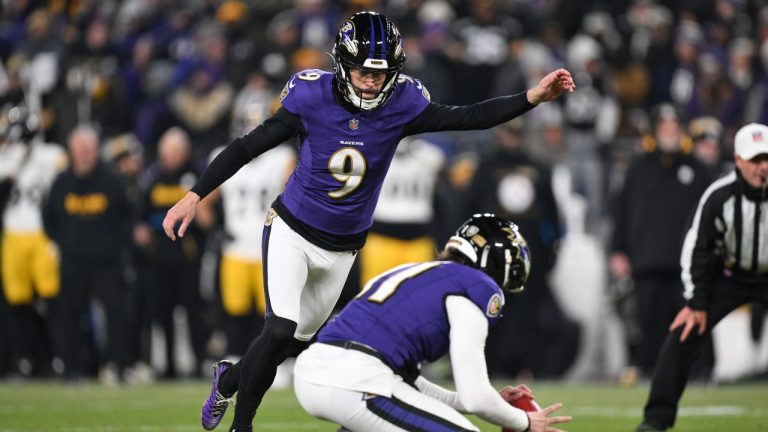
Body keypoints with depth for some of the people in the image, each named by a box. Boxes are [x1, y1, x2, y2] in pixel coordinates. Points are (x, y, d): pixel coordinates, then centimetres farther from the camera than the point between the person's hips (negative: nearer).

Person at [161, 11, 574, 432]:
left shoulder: (401, 104, -14)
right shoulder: (313, 97, -20)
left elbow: (467, 118, -16)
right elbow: (247, 146, -15)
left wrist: (532, 98, -27)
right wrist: (194, 196, -19)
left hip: (341, 250, 3)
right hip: (291, 231, -3)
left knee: (295, 342, 14)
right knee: (281, 331, -19)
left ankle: (229, 379, 43)